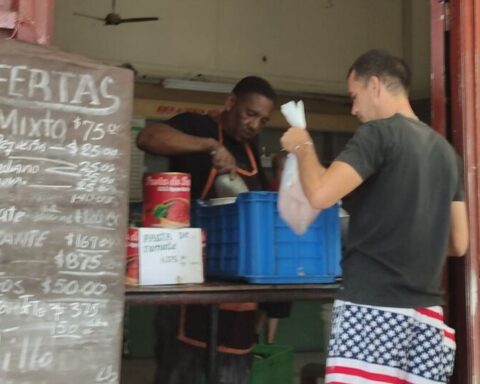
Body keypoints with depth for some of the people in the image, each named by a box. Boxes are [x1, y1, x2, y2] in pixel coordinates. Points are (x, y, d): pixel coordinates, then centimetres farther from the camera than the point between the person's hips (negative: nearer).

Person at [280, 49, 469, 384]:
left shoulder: (379, 133, -7)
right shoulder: (446, 150, 15)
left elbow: (320, 195, -18)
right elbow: (459, 243, 17)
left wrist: (302, 147, 0)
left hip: (373, 306, -7)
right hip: (427, 310, 7)